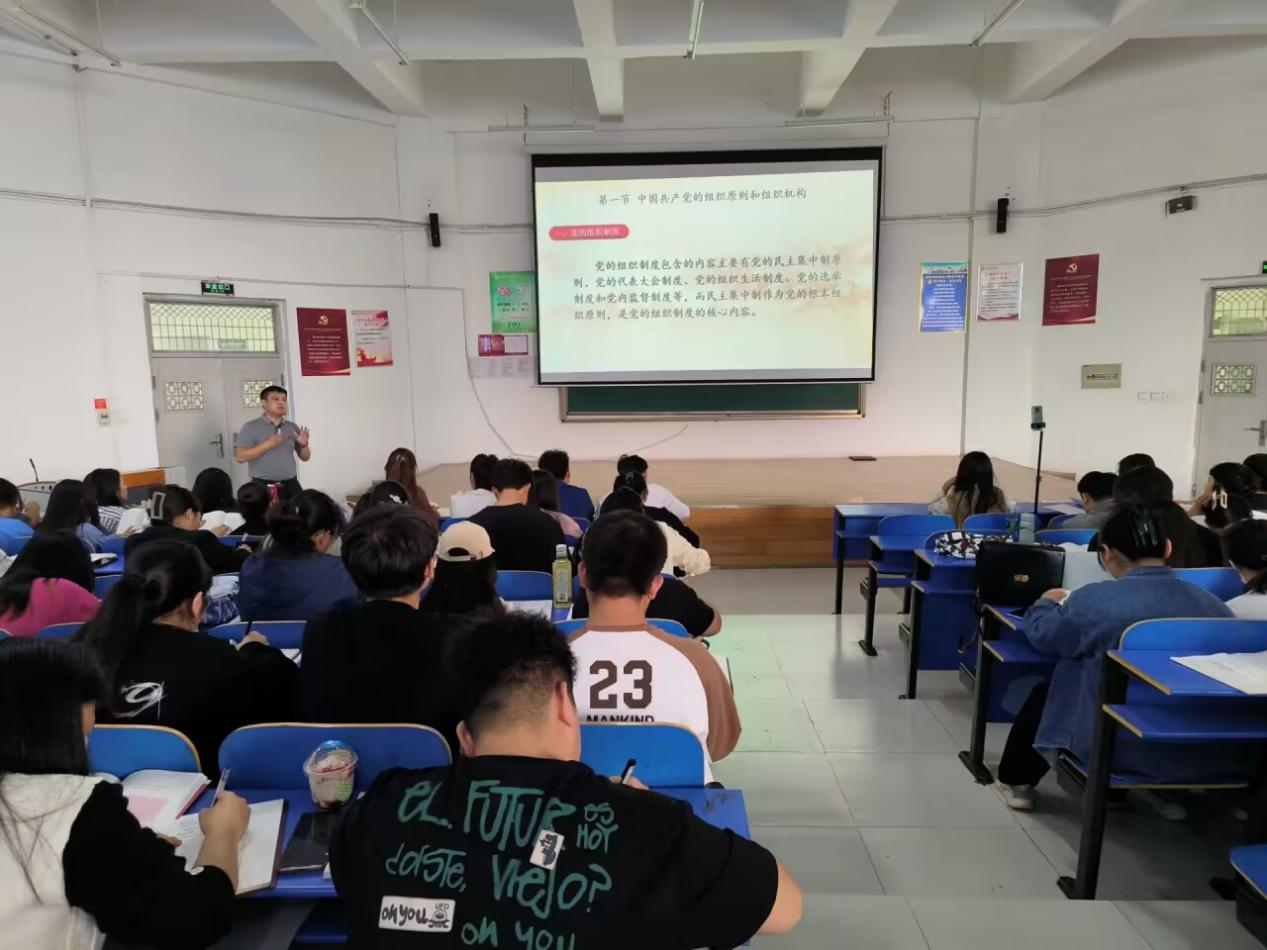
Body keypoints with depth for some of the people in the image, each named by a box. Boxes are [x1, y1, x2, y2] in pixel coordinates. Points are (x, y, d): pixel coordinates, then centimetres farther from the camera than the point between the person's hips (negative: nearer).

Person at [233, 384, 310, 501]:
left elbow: (305, 457, 15)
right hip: (263, 485, -4)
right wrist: (268, 444, -17)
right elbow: (240, 457, -9)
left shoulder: (292, 427, 11)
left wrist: (304, 445, -7)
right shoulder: (251, 427, -1)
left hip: (290, 484, 4)